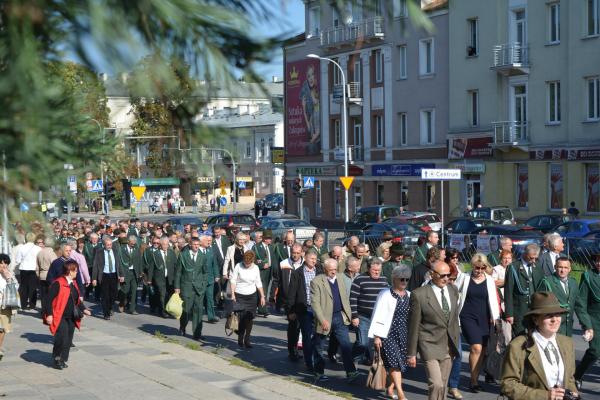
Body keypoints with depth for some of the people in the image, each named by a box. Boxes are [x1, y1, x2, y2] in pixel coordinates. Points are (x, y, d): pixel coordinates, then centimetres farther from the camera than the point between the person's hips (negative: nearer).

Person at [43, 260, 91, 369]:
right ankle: (56, 359, 5)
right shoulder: (58, 283, -14)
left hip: (71, 317, 8)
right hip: (60, 317, -8)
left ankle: (62, 360, 21)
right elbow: (49, 299, -16)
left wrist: (83, 309, 12)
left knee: (68, 340, 8)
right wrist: (49, 314, -19)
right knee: (62, 338, -14)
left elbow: (77, 299, 23)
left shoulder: (74, 284, 12)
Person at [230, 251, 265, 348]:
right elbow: (233, 280, -4)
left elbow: (258, 283, 11)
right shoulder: (238, 266, -6)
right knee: (241, 318, -7)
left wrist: (262, 296, 8)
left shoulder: (255, 268, 4)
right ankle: (240, 340, 8)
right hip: (239, 295, -3)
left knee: (250, 319, 0)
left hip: (252, 295, 3)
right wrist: (232, 294, -12)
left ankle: (247, 340, 9)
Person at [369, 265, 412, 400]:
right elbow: (378, 316, -8)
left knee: (400, 363, 7)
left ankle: (391, 388, 24)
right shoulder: (386, 295, -7)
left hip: (404, 335, 5)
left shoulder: (409, 296, 10)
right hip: (388, 334, -5)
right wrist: (376, 336, -11)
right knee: (395, 362, -12)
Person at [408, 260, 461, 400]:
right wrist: (411, 353, -5)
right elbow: (413, 326, -7)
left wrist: (455, 344, 17)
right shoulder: (419, 295, -12)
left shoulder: (453, 290, 6)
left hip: (449, 346, 6)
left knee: (443, 385, 11)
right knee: (436, 384, -17)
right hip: (430, 345, -6)